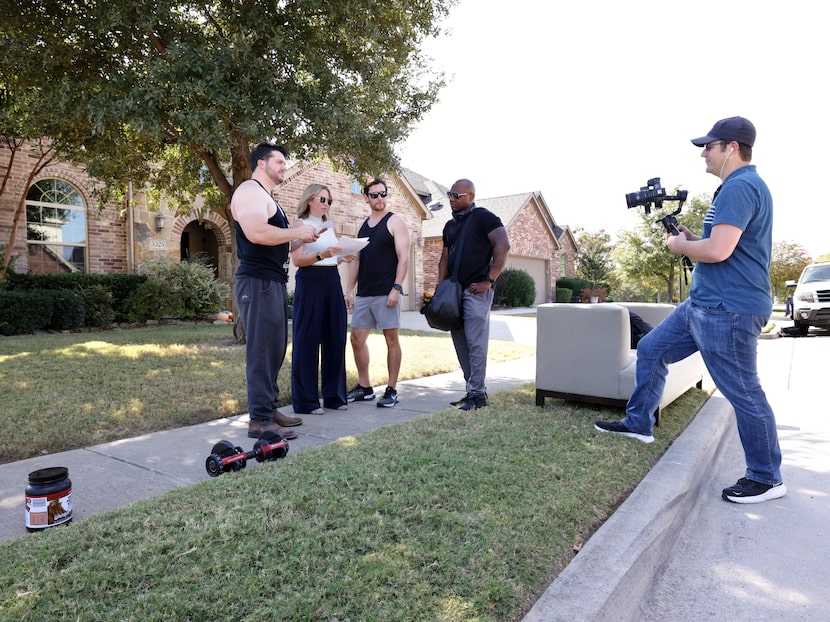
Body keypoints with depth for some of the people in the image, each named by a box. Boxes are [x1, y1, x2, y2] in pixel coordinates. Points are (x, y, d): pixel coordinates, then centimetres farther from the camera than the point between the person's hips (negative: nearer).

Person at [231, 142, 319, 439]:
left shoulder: (267, 196, 24)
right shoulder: (250, 191, -8)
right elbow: (256, 233, -24)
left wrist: (301, 237, 13)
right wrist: (297, 232, -13)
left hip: (273, 281, 10)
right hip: (258, 281, -10)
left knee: (275, 348, 12)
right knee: (262, 350, -9)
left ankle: (270, 408, 21)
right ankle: (260, 419, -3)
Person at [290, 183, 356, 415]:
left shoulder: (329, 226, 18)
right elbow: (297, 259, -13)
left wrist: (343, 258, 2)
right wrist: (321, 255, -27)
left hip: (332, 282, 7)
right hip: (310, 282, -7)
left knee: (335, 338, 6)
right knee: (307, 339, -4)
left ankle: (334, 395, 16)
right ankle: (305, 400, 3)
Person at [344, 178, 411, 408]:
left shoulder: (395, 222, -1)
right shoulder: (363, 226, 17)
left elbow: (403, 257, -9)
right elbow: (356, 260, 18)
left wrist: (397, 288, -18)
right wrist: (350, 290, 12)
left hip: (386, 292, -6)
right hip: (363, 293, 7)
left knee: (391, 339, -1)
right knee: (357, 338, 7)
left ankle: (391, 390, 8)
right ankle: (364, 388, 19)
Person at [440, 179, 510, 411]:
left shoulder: (483, 217, -4)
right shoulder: (450, 225, 19)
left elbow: (503, 246, -14)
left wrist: (489, 281, -17)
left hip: (475, 291, -8)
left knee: (476, 344, -6)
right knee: (461, 344, 10)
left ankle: (478, 395, 2)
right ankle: (472, 390, 19)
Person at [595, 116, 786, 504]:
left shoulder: (739, 187, -17)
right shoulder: (740, 186, 18)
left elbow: (718, 250, -27)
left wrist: (681, 246, -8)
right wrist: (692, 238, 10)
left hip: (728, 309, -11)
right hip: (705, 303, 11)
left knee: (743, 393, -1)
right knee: (651, 350, 14)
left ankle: (767, 479, 15)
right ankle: (638, 424, 26)